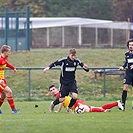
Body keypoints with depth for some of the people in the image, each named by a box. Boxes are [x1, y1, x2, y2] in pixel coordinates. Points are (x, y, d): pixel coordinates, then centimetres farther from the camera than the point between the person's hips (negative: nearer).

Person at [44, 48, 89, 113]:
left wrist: (86, 68, -21)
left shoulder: (77, 61, -6)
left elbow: (82, 65, 2)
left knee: (75, 96, -17)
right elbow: (55, 63, -6)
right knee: (61, 99, -2)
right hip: (64, 82, -3)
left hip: (72, 82, 3)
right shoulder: (63, 60, -15)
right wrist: (48, 67, -22)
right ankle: (53, 104, 32)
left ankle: (69, 108, 12)